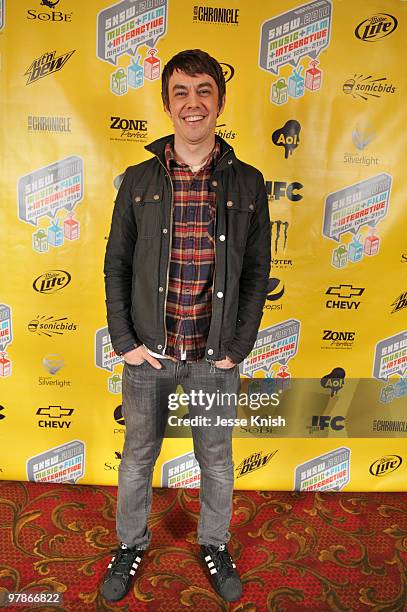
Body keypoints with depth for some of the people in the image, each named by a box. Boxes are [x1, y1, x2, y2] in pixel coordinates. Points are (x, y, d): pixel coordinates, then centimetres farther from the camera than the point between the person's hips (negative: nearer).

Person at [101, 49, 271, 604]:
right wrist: (125, 342, -5)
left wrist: (238, 348, -4)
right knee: (138, 455, 18)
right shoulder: (138, 180, -1)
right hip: (148, 352, 0)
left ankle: (215, 545, 46)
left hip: (217, 356, 0)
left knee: (217, 461, 18)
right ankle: (131, 543, 45)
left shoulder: (247, 183, -2)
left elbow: (256, 272, 0)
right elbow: (116, 265, 2)